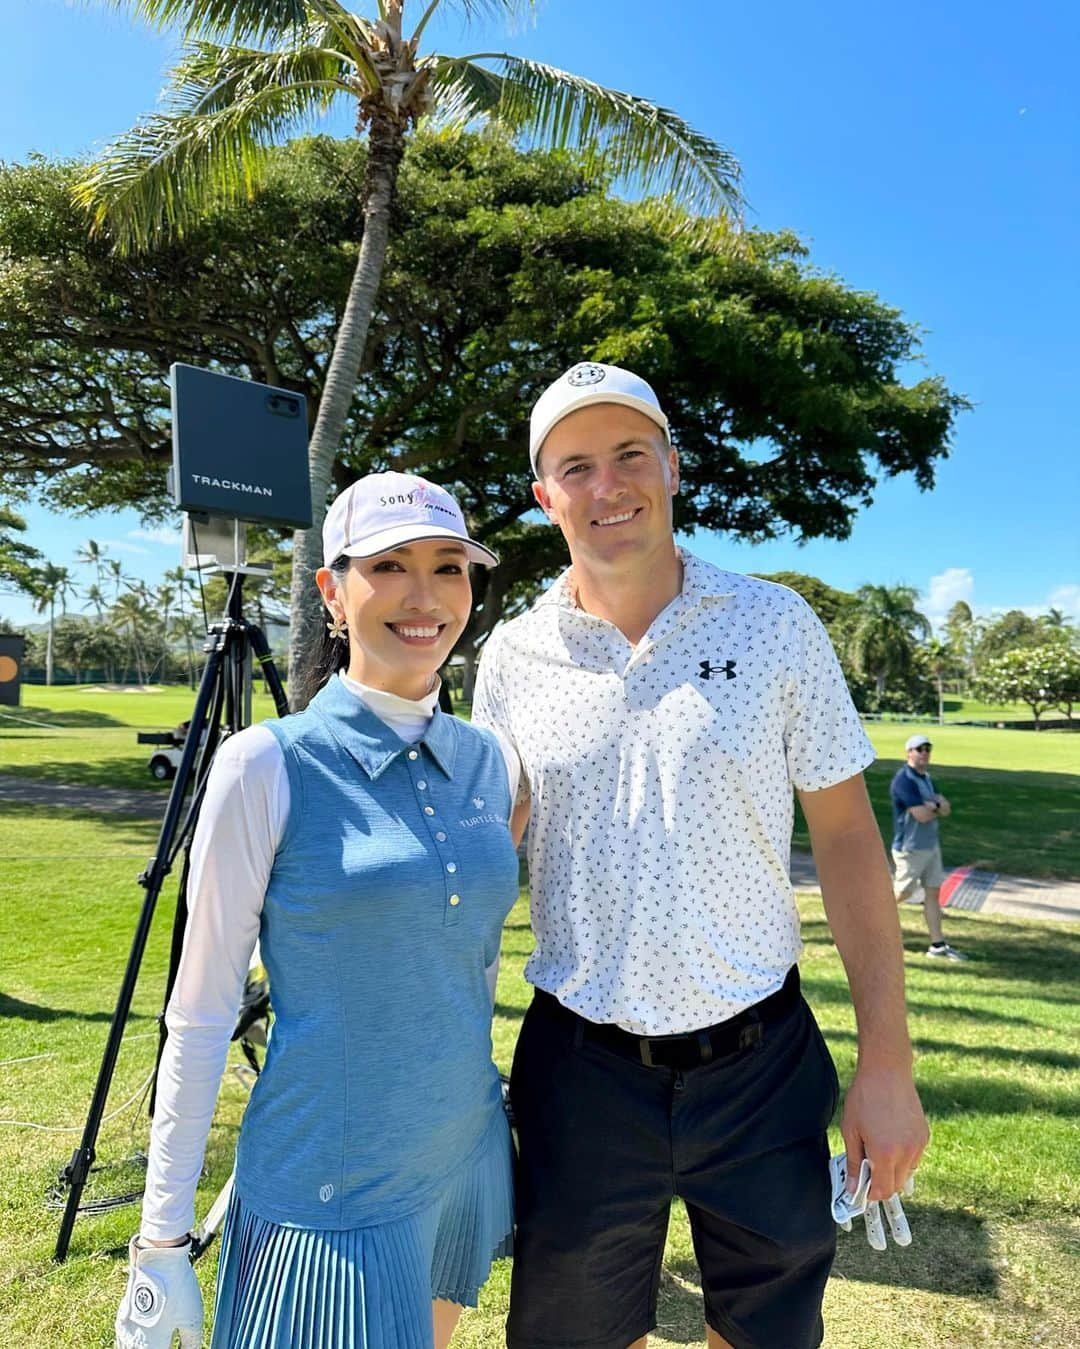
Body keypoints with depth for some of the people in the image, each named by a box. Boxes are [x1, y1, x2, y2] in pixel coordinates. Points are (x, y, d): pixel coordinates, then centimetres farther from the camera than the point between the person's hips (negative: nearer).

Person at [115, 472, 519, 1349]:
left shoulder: (489, 763, -1)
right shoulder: (269, 766, -16)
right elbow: (200, 1015, -10)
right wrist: (162, 1243, -6)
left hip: (470, 1168, 6)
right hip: (329, 1198, -5)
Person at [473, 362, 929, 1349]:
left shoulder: (774, 625, -5)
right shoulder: (513, 657, -2)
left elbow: (847, 837, -2)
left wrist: (888, 1061, -4)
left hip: (761, 1060, 0)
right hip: (581, 1066, 1)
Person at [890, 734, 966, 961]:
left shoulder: (927, 779, 11)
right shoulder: (904, 779, -18)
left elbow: (946, 810, 5)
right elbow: (922, 815, -23)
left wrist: (932, 805, -15)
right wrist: (938, 807, -4)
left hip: (931, 846, 8)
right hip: (910, 848, -8)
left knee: (933, 892, 7)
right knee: (903, 893, 0)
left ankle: (937, 945, 11)